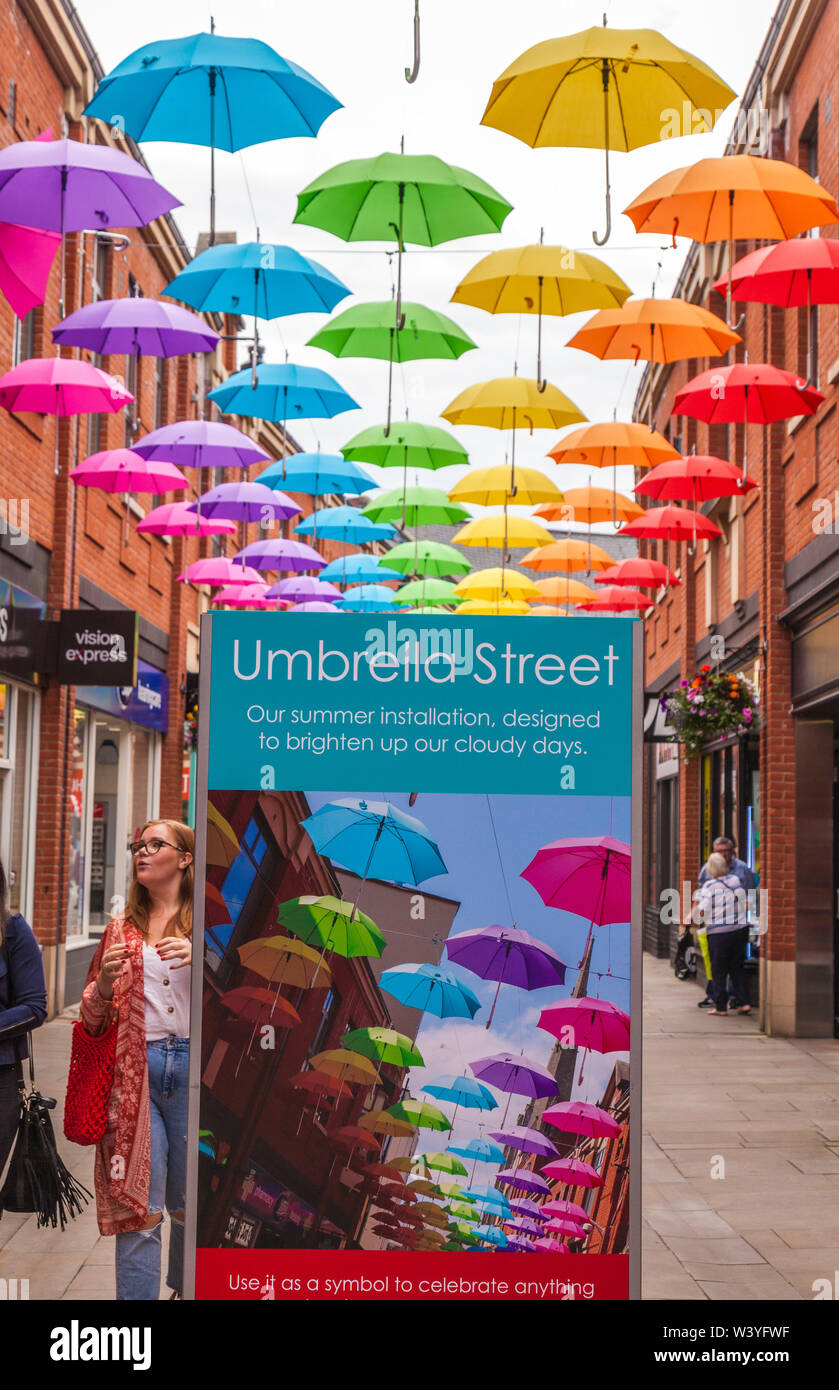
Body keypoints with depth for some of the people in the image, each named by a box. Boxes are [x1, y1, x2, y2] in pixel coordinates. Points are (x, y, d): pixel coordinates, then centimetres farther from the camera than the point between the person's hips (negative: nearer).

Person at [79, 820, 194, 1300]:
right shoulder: (121, 929, 15)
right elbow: (93, 1019, 17)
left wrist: (201, 957, -17)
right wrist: (105, 982, -4)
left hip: (192, 1066, -1)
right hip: (134, 1073, 1)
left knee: (190, 1205, 9)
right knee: (139, 1211, -6)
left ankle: (186, 1288, 32)